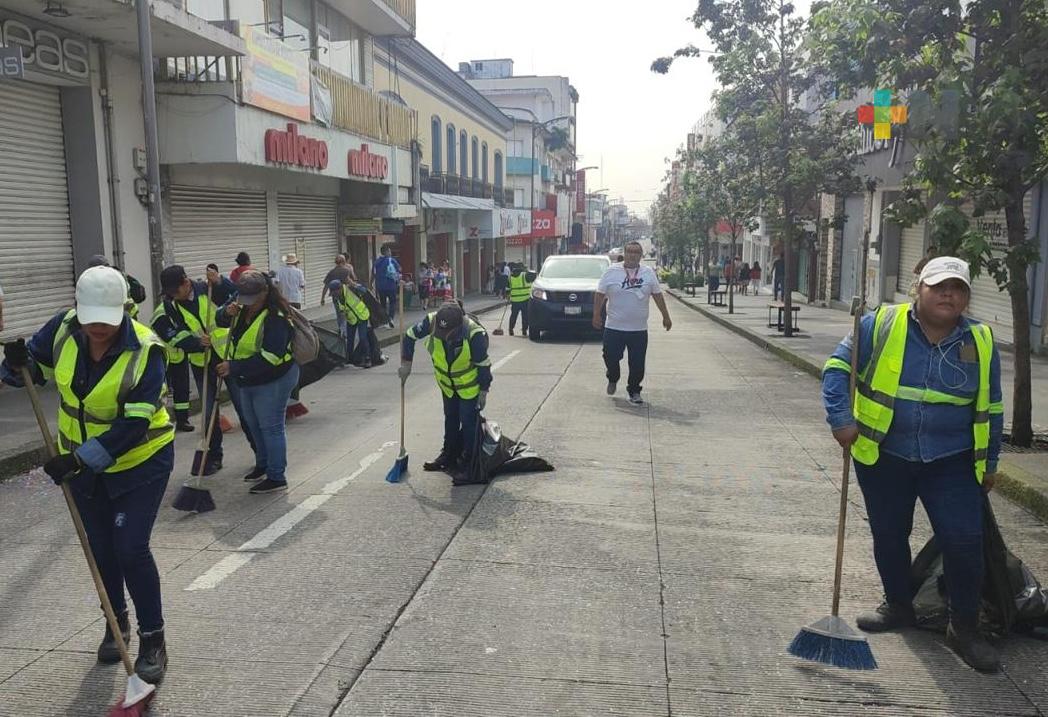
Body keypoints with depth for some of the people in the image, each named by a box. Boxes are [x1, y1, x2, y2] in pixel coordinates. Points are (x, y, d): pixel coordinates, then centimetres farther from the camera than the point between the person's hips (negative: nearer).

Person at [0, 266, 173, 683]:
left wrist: (81, 459, -33)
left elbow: (133, 425, -27)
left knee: (131, 549, -10)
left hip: (140, 460, -5)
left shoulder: (145, 351, -25)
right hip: (81, 461, 5)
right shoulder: (64, 328, -11)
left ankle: (153, 640, 8)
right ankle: (117, 623, 39)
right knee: (100, 548, 16)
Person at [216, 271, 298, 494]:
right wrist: (228, 313, -5)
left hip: (273, 380, -10)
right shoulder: (244, 309, 2)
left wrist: (234, 367, -31)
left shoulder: (275, 318, -26)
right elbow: (222, 322, 19)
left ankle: (277, 478, 6)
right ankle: (263, 465, 40)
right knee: (253, 424, 22)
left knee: (270, 427, -4)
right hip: (247, 380, 10)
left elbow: (269, 358, -31)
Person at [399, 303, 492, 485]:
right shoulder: (431, 321, -27)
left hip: (470, 385, -5)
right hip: (447, 383, 5)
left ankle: (467, 465, 8)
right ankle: (449, 456, 37)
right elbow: (409, 336, -8)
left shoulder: (475, 334, -36)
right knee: (450, 419, 20)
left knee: (468, 423, -3)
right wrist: (406, 364, -9)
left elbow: (483, 364, -22)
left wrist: (484, 391, -14)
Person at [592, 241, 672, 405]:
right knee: (611, 358, 5)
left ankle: (634, 391, 19)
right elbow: (600, 294, 2)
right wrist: (597, 315, -3)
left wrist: (665, 316, 11)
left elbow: (658, 295, 11)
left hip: (639, 330, 1)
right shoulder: (612, 271, -1)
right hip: (614, 328, -1)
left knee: (637, 364, 2)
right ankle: (613, 380, 35)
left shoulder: (648, 273, 5)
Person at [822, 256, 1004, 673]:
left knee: (964, 542, -6)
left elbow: (990, 408, 10)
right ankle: (899, 607, 35)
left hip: (951, 463, 1)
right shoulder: (881, 325, -8)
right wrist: (841, 419, -19)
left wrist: (989, 463, 13)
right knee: (889, 536, 12)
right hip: (883, 456, 0)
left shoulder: (981, 342, 0)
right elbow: (837, 368, -7)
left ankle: (965, 628, 14)